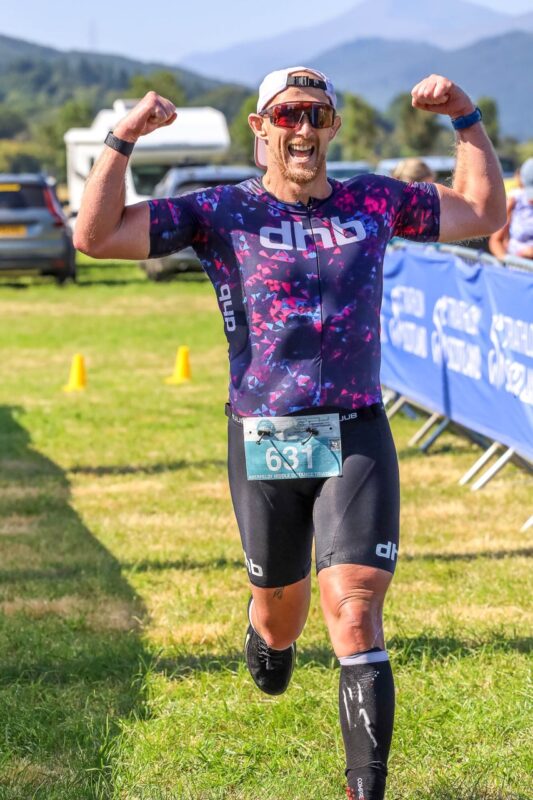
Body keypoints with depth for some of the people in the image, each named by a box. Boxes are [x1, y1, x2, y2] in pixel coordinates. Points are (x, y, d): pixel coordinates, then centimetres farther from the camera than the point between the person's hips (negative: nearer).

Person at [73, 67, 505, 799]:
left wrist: (466, 119, 9)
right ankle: (269, 640, 54)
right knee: (281, 611, 16)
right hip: (265, 445, 0)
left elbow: (483, 212, 20)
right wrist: (123, 140, -15)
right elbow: (95, 235, -6)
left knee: (355, 616, -12)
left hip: (357, 441, 0)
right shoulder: (223, 212, 1)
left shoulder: (374, 201, 9)